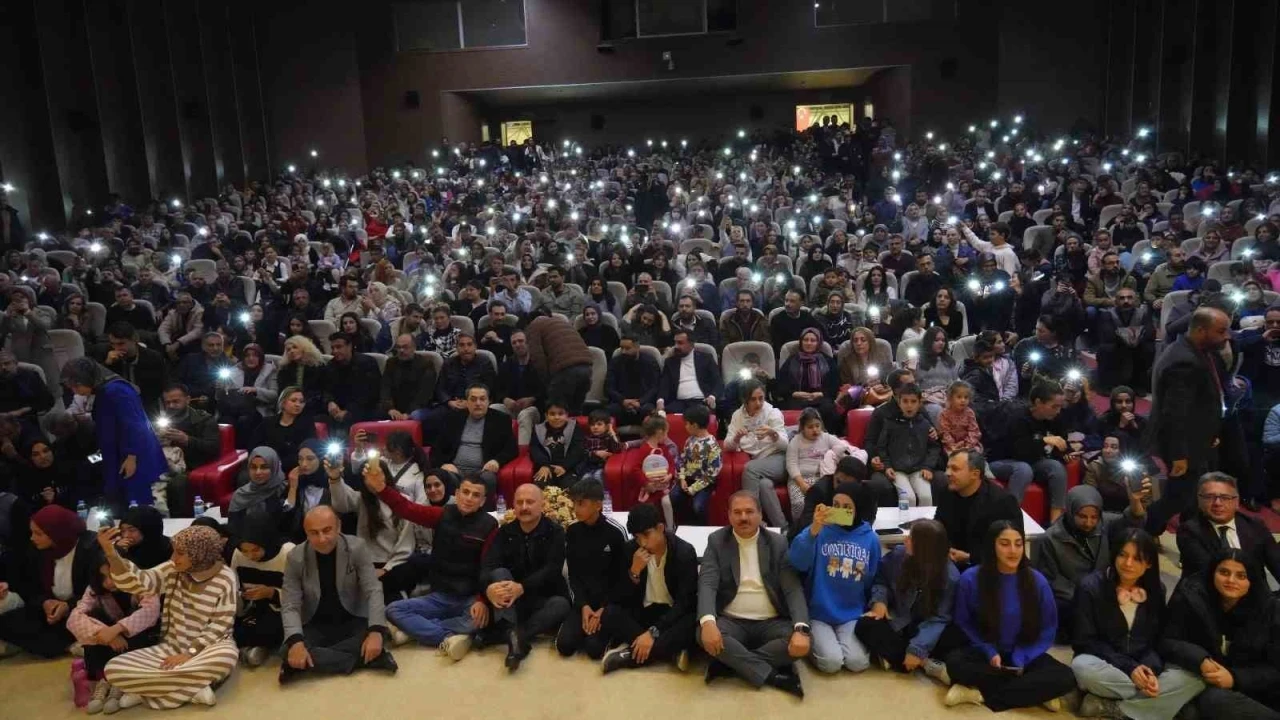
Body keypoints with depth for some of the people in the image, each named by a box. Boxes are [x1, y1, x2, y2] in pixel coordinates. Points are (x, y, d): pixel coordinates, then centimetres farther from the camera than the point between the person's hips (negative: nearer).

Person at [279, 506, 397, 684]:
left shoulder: (357, 547, -14)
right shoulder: (295, 558, -12)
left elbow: (373, 591, -15)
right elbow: (290, 606, -13)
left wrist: (376, 631, -32)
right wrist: (296, 641, -33)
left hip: (353, 621, -1)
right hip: (315, 626, 1)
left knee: (376, 639, -32)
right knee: (292, 652, -31)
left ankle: (317, 659, -23)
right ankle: (368, 658, -26)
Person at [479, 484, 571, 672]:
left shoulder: (554, 532, -3)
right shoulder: (505, 532, 5)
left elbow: (551, 570, -18)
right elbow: (487, 566, -9)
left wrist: (522, 588, -35)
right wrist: (489, 588, -33)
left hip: (543, 601, -2)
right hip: (511, 603, 2)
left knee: (561, 605, -32)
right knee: (500, 573, -25)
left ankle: (497, 635, -39)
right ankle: (512, 635, -45)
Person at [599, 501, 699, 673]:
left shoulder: (684, 552, -15)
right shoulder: (630, 550, -7)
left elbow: (685, 602, -19)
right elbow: (617, 599, -7)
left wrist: (653, 632, -29)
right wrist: (634, 572, -26)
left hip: (673, 614, -3)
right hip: (644, 612, 3)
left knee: (691, 624, -36)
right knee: (609, 614, -25)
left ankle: (630, 654, -28)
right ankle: (670, 649, -26)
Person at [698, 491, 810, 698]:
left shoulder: (778, 543, 2)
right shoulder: (717, 541, 1)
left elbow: (793, 588, -7)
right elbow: (707, 584, -12)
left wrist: (801, 629, -27)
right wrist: (707, 620, -34)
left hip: (771, 623, 1)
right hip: (731, 621, -1)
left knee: (800, 643, -29)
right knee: (705, 633, -33)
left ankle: (731, 663, -18)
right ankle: (774, 676, -25)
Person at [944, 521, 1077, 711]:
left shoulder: (1037, 581, -8)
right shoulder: (971, 578, -11)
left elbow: (1048, 628, 0)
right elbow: (963, 622, -1)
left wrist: (1021, 658, -12)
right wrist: (990, 652, -14)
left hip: (1024, 655, 2)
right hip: (985, 652, -2)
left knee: (1065, 678, -27)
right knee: (955, 663, -33)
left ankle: (980, 694, -25)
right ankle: (1035, 693, -23)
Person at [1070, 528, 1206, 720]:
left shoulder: (1156, 590, 2)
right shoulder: (1091, 586, -11)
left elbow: (1158, 641, 2)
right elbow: (1085, 641, -11)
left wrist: (1151, 670, -20)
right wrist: (1128, 668, -21)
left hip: (1143, 667, 5)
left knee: (1194, 679, -22)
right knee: (1083, 668, -38)